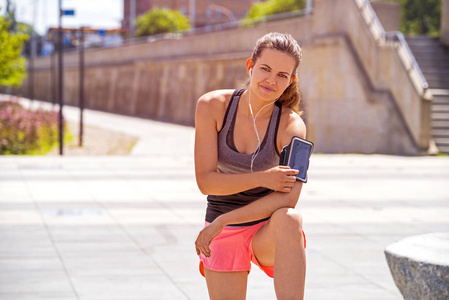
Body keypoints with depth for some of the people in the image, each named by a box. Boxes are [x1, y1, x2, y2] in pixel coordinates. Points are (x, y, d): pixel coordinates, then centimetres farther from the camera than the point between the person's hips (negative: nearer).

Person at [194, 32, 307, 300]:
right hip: (223, 238, 2)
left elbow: (288, 198, -26)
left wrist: (220, 222, -26)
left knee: (288, 218, -36)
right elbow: (206, 181, -13)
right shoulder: (213, 106, -12)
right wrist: (261, 178, -23)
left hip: (268, 233, -2)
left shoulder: (291, 126, -15)